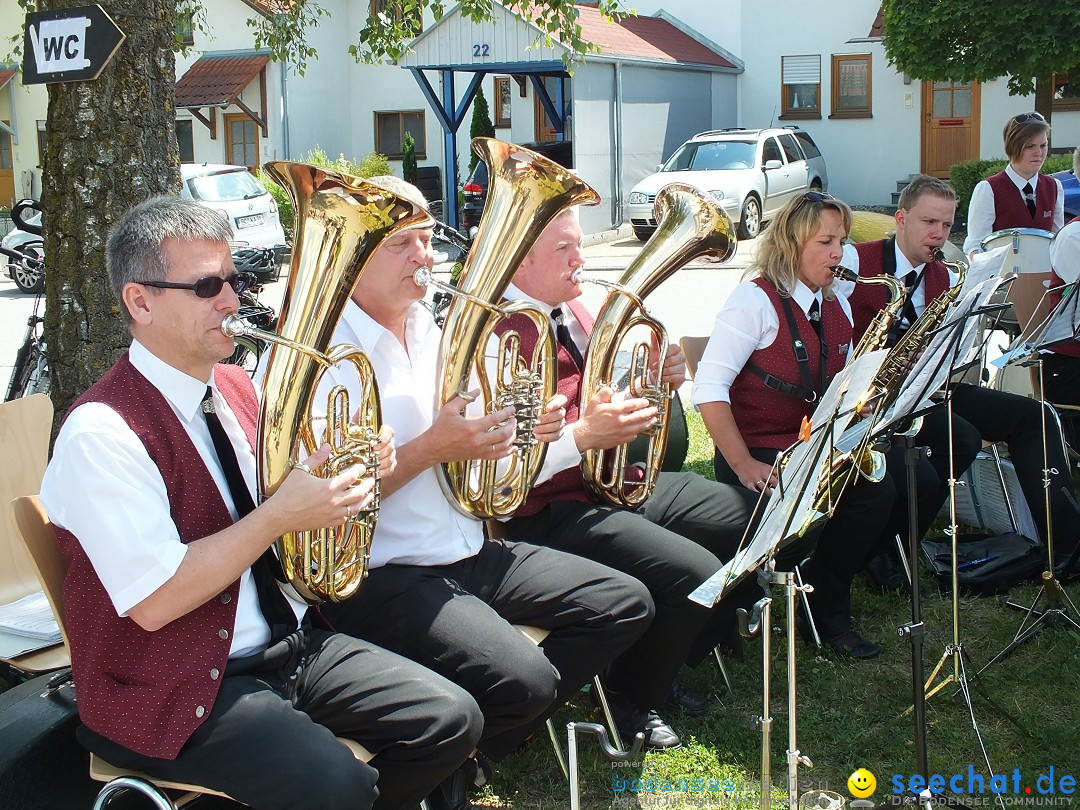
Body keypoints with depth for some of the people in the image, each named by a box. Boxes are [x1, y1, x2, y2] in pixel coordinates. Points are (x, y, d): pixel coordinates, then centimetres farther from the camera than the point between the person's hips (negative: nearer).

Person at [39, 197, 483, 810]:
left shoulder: (235, 388, 7)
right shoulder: (102, 433, -19)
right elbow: (155, 603, -24)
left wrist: (345, 467, -4)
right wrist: (280, 516, -25)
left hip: (287, 640, 8)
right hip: (175, 688, -8)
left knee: (452, 720, -4)